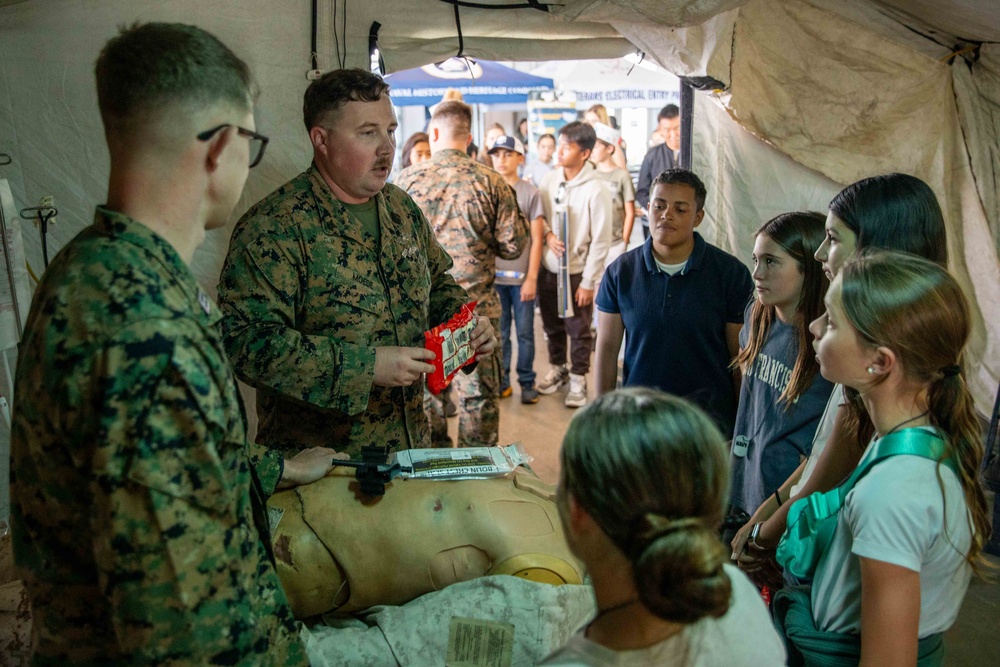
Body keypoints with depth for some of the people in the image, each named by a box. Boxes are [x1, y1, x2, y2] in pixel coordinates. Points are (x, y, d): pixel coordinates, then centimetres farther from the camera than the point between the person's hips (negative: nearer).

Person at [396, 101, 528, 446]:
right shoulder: (492, 182, -5)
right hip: (477, 306, -1)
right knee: (479, 395, 9)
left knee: (425, 390, 16)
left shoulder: (406, 179, -4)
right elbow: (513, 245, -4)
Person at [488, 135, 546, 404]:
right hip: (493, 276, 2)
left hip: (522, 277, -1)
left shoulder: (531, 193, 0)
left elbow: (536, 239, -1)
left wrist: (531, 278, -6)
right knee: (499, 332, 8)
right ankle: (501, 381, 20)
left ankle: (527, 382, 16)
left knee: (525, 332, 4)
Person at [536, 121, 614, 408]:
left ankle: (578, 380, 23)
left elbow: (601, 241, -13)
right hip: (548, 267, 5)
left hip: (577, 272, -5)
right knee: (552, 325, 18)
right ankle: (558, 368, 38)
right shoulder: (550, 179, -1)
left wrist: (588, 282, -13)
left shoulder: (596, 190, -16)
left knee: (579, 330, 6)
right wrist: (548, 235, -10)